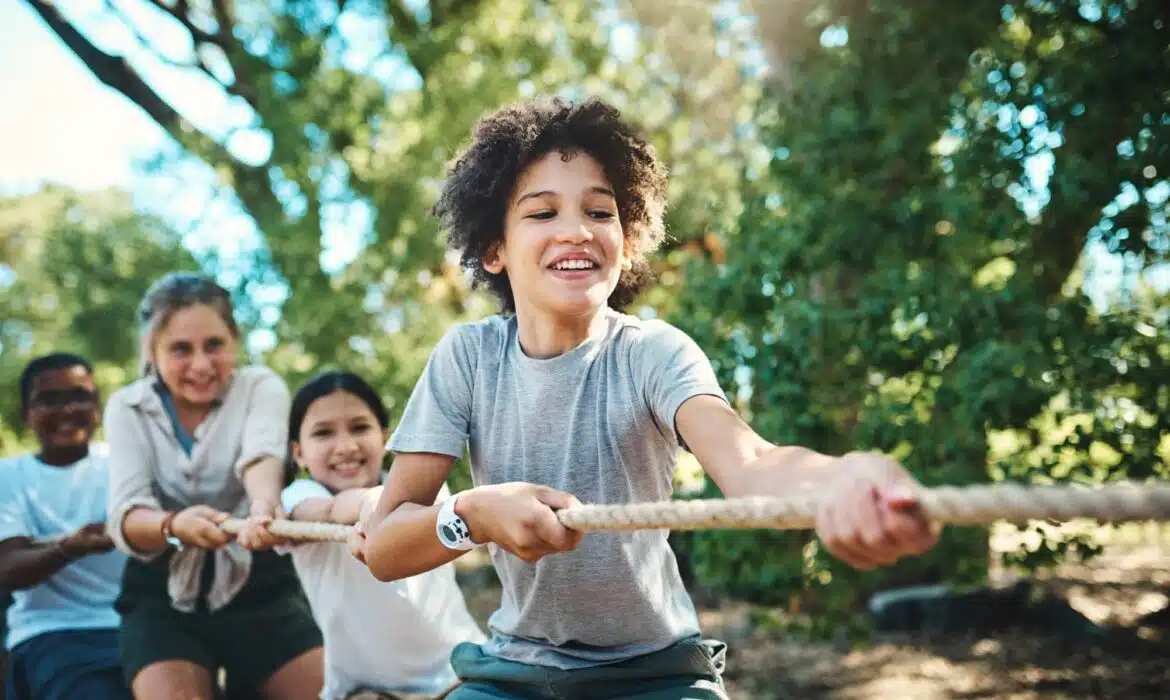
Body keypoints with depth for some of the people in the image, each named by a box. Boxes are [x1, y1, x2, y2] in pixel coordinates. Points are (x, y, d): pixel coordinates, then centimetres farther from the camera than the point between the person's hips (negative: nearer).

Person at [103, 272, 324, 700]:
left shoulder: (261, 386, -6)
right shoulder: (128, 407, -2)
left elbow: (261, 454, -28)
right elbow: (124, 517, -15)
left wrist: (265, 503, -52)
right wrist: (174, 525, -39)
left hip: (258, 584, 0)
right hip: (161, 593, 1)